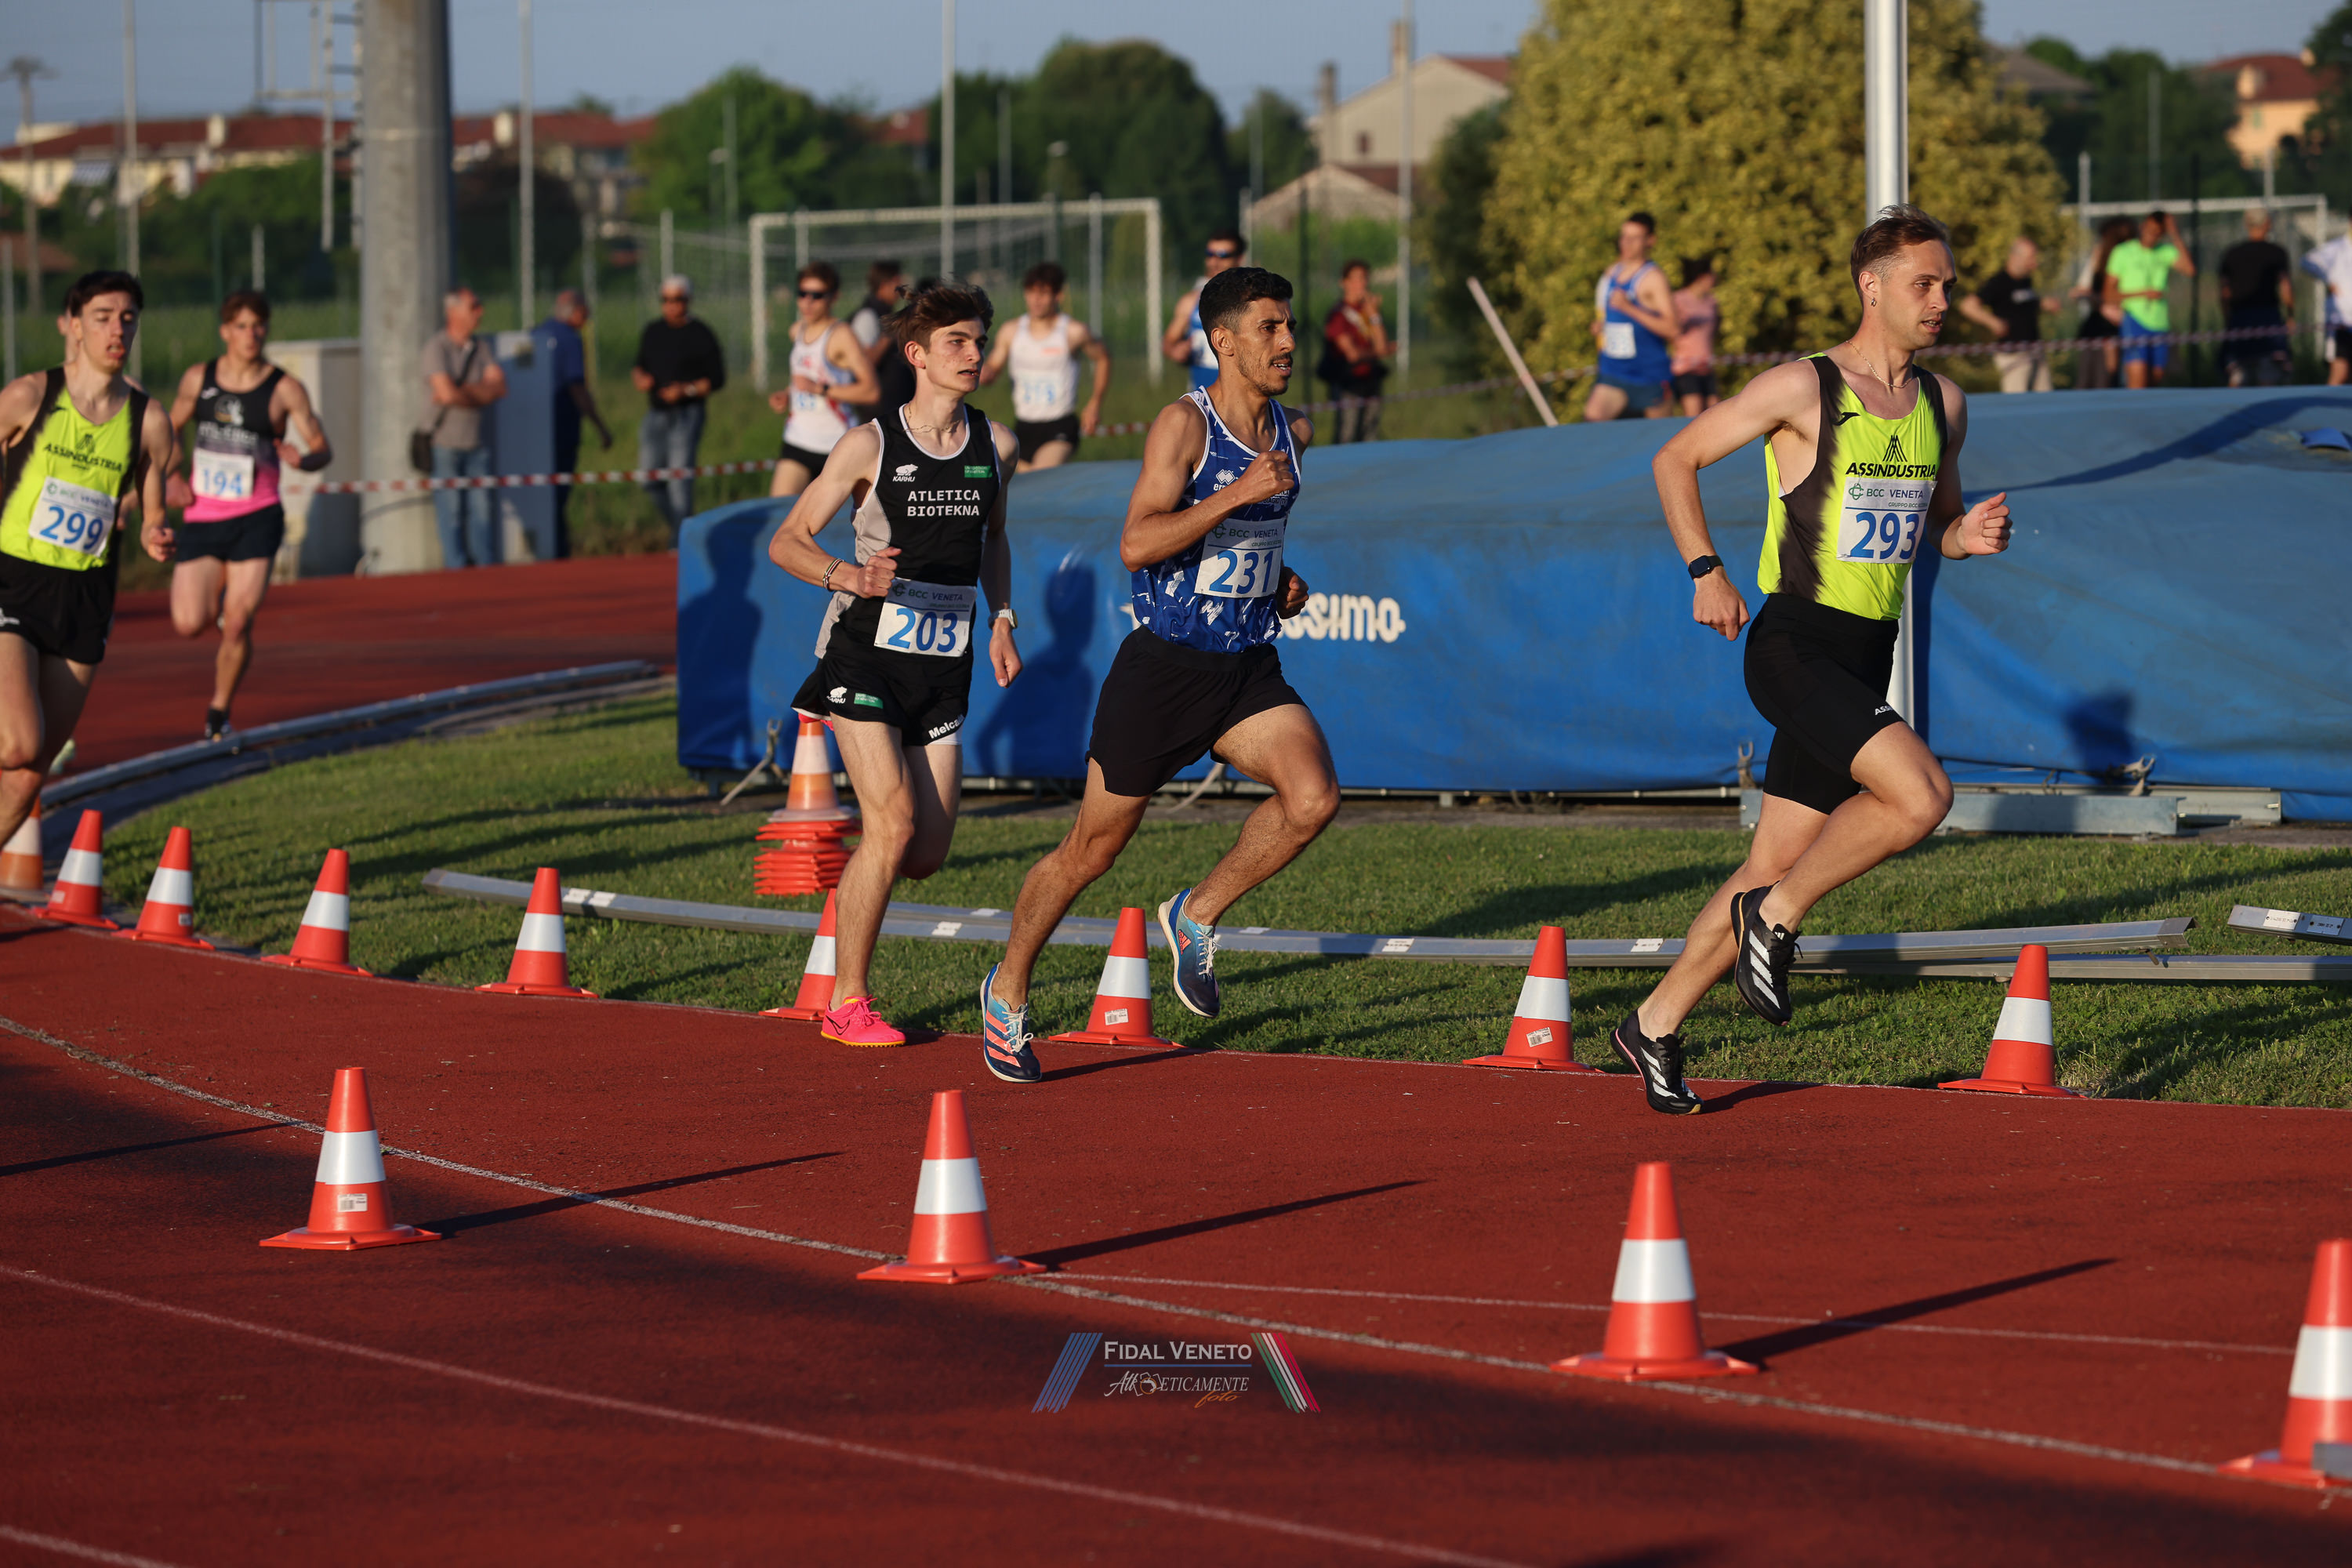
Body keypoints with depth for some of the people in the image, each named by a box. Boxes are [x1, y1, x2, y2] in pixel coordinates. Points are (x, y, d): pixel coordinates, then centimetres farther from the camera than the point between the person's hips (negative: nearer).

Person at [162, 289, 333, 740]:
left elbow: (323, 449, -1)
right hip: (201, 517, 3)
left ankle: (219, 715, 11)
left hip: (255, 519, -3)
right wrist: (170, 477, 3)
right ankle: (223, 592, 31)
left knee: (238, 626, -9)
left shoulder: (284, 389, -5)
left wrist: (303, 459, -25)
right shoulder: (199, 379, 3)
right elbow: (173, 428, 20)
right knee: (189, 625, -5)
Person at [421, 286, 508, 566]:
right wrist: (481, 394, -3)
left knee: (483, 510, 3)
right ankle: (457, 568, 1)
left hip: (475, 444, 5)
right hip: (445, 445, -5)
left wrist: (463, 391, -14)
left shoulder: (480, 348, 10)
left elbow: (499, 387, -1)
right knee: (451, 513, -2)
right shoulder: (437, 347, -9)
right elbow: (447, 393, -19)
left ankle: (487, 566, 7)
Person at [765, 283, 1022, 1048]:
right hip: (868, 650, -5)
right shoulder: (869, 446, -9)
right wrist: (847, 576, -26)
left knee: (926, 855, 1)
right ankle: (847, 1004, -2)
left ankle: (851, 878, 38)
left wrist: (1001, 621, 11)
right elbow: (787, 540, -6)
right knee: (893, 826, -15)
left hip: (946, 664, 5)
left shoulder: (995, 445, 5)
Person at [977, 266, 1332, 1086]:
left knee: (1313, 797, -21)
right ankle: (1008, 991, 28)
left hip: (1248, 667, 5)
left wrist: (1282, 578, 10)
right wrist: (1236, 494, -31)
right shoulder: (1184, 424, -14)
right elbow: (1137, 543, -25)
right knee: (1091, 849, 6)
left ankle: (1197, 916, 3)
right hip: (1164, 668, -5)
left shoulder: (1293, 433, 7)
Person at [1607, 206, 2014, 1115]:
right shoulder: (1804, 390, -8)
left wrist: (1968, 536, 1)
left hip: (1865, 661, 7)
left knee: (1775, 869, 8)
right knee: (1922, 795, -26)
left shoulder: (1943, 405, 11)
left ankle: (1656, 1027, 21)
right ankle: (1777, 915, -7)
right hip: (1795, 645, -7)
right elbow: (1675, 460, 0)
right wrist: (1706, 572, -9)